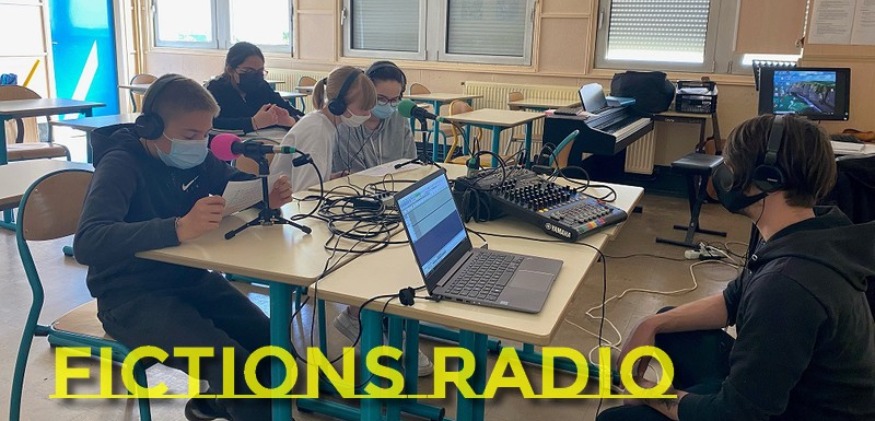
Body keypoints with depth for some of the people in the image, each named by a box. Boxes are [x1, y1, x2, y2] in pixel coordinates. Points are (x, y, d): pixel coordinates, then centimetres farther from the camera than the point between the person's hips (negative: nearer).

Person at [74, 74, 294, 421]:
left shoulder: (196, 157, 0)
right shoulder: (121, 165, -19)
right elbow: (88, 243, -34)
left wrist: (265, 196, -10)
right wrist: (179, 228, -47)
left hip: (189, 278, 7)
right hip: (131, 296, -7)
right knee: (235, 365, -28)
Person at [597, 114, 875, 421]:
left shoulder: (787, 282, -36)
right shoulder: (805, 236, -5)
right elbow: (732, 301, 10)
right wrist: (653, 325, -2)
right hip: (792, 385, 8)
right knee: (668, 329, 16)